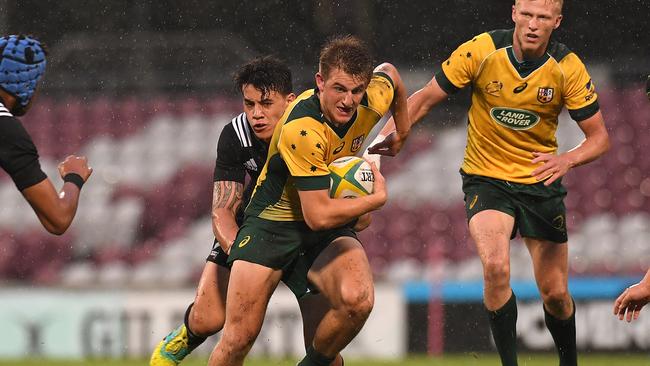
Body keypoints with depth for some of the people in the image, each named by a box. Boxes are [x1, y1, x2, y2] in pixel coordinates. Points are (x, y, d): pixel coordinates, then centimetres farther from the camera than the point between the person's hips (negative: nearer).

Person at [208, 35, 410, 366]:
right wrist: (377, 198, -16)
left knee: (357, 300, -27)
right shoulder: (302, 129, -30)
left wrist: (401, 129, 27)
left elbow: (389, 73, 15)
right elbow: (318, 215, -28)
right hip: (273, 223, -4)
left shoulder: (374, 100, -13)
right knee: (239, 338, -9)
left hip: (330, 231, 4)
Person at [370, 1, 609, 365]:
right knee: (496, 267, -27)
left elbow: (600, 137, -7)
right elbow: (426, 98, -5)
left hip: (541, 182, 1)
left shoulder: (567, 68, -13)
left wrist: (567, 159, -27)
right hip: (486, 180, -1)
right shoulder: (481, 51, -16)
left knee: (555, 294, 4)